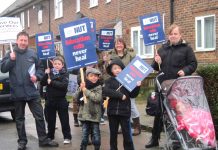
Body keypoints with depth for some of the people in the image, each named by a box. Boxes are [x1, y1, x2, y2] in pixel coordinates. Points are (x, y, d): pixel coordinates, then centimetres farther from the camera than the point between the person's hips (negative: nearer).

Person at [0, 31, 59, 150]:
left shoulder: (33, 54, 3)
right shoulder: (10, 54, 1)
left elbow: (40, 68, 11)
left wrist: (37, 76, -8)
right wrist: (11, 60, -18)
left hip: (32, 91, 0)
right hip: (17, 92, 0)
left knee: (39, 116, 3)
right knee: (19, 118, 11)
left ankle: (43, 140, 14)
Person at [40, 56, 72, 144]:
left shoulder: (64, 74, -4)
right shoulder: (50, 72, 5)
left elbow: (64, 85, -19)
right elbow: (42, 83, -2)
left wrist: (52, 82, -20)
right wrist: (46, 74, -15)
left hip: (61, 100, -3)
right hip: (50, 100, 3)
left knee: (64, 119, 1)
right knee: (50, 119, 13)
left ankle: (67, 137, 9)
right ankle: (50, 136, 26)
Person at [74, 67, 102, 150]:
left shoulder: (99, 87, -5)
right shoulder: (84, 85, 7)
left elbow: (97, 98, -20)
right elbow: (76, 97, 4)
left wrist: (85, 90, -16)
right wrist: (80, 89, -12)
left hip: (94, 115, -3)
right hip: (84, 114, 3)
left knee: (96, 135, 3)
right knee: (84, 134, 11)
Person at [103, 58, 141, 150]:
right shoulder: (109, 81, 3)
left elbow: (132, 95, 5)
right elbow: (106, 91, -16)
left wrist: (137, 86, -13)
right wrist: (120, 95, -19)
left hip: (125, 111, -1)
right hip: (112, 111, 1)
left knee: (127, 134, 2)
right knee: (113, 134, 12)